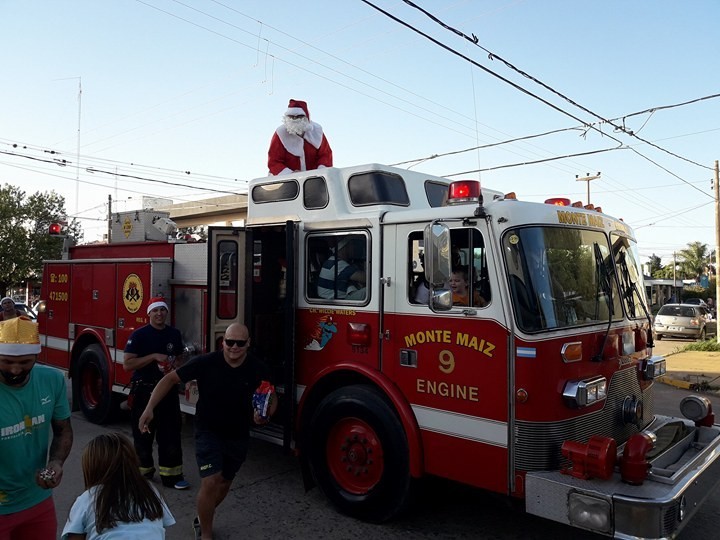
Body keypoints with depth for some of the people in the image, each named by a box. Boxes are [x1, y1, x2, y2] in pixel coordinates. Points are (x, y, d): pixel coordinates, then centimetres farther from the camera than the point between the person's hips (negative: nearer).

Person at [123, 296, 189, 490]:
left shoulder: (174, 334, 5)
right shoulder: (139, 335, -8)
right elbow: (127, 364, -14)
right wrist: (154, 356, -23)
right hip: (144, 391, -3)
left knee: (171, 434, 4)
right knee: (143, 434, 9)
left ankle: (171, 474, 12)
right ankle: (142, 472, 26)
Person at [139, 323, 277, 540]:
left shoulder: (258, 369, -16)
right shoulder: (206, 362, -22)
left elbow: (272, 399, -2)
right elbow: (171, 378, -13)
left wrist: (265, 416, -23)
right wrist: (149, 408, -21)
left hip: (238, 435, 3)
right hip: (208, 432, -3)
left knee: (224, 483, 17)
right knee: (210, 483, -15)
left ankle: (203, 519, 46)